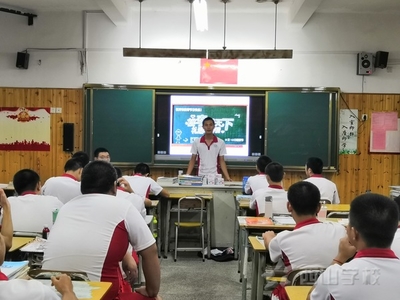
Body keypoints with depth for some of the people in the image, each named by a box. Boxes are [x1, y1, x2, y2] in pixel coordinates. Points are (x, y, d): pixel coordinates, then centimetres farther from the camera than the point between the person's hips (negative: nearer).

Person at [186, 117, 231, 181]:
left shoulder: (221, 142, 0)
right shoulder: (196, 142, 1)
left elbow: (222, 161, 2)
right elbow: (192, 160, 4)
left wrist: (227, 177, -8)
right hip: (201, 176, 0)